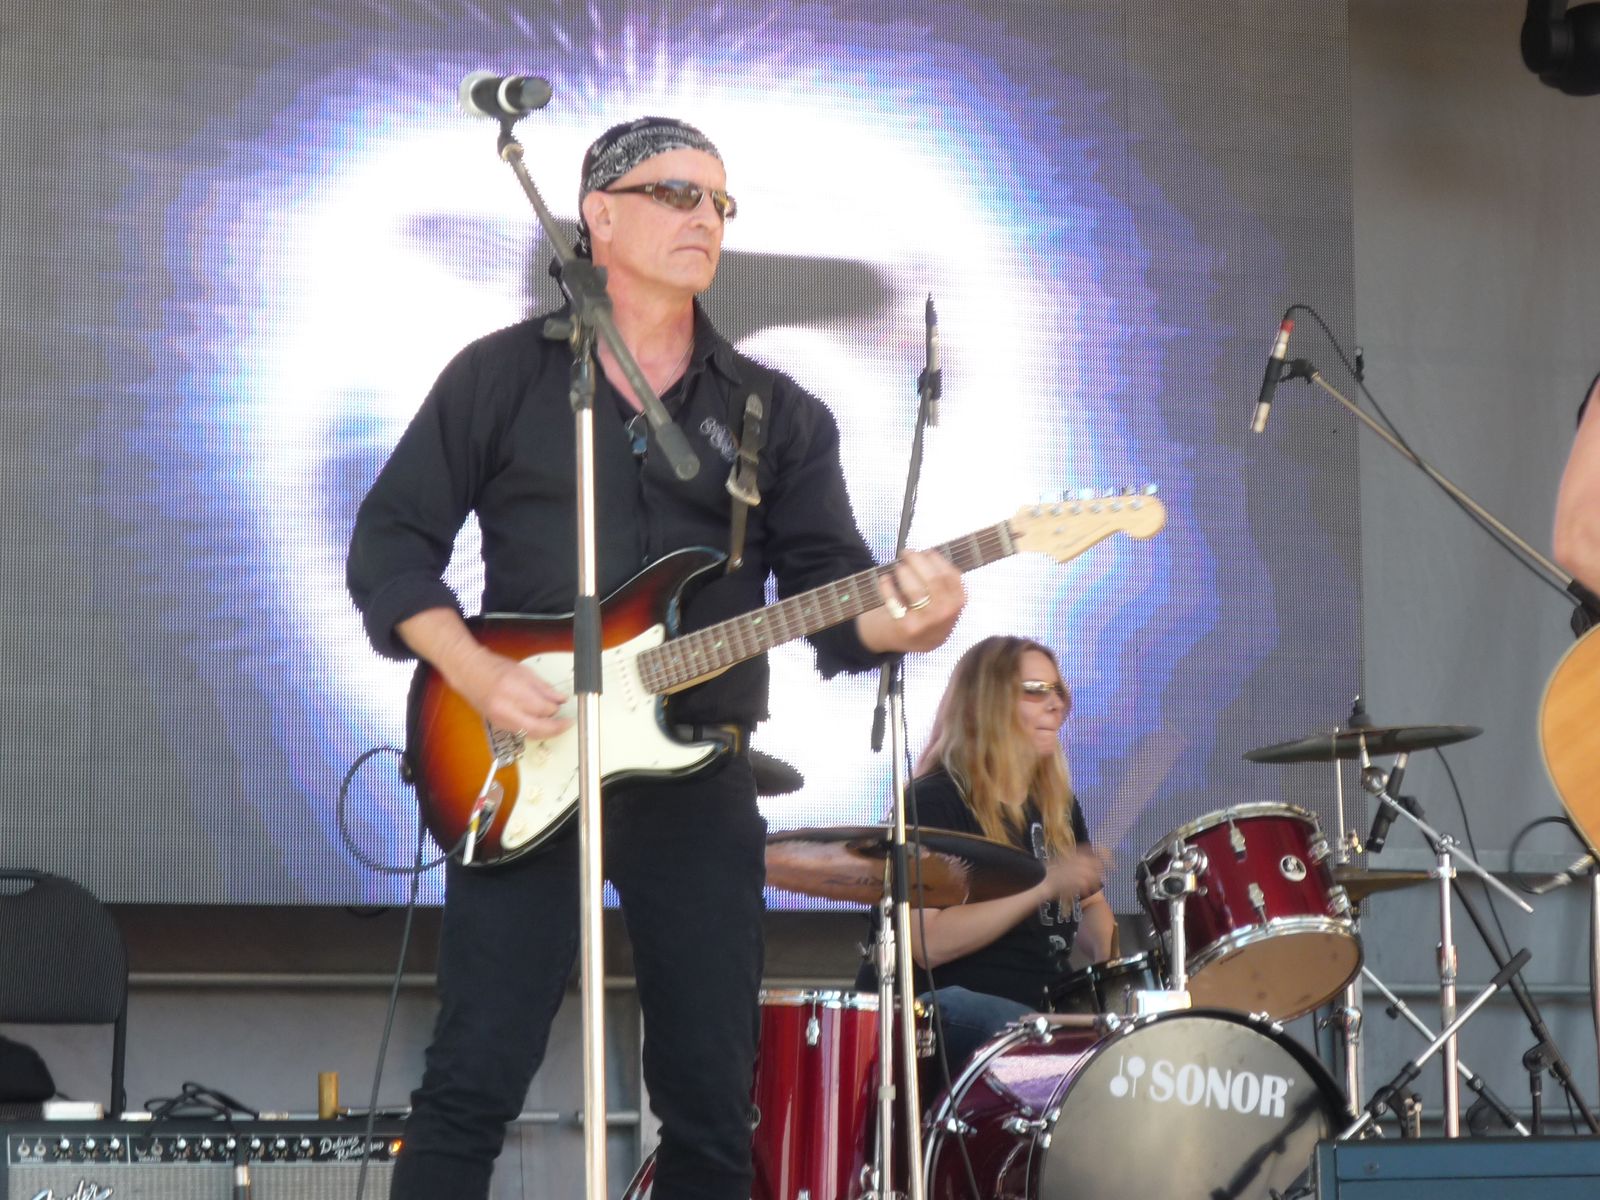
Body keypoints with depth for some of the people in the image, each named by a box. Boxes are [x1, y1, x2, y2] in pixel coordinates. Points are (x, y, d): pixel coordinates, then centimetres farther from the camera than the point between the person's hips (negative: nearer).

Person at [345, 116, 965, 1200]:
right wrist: (476, 674, -13)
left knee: (713, 1107, 6)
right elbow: (389, 542, 3)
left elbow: (832, 588, 2)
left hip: (699, 780, 3)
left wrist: (899, 619, -22)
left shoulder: (780, 413, 10)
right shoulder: (501, 375, 4)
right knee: (473, 1084, -6)